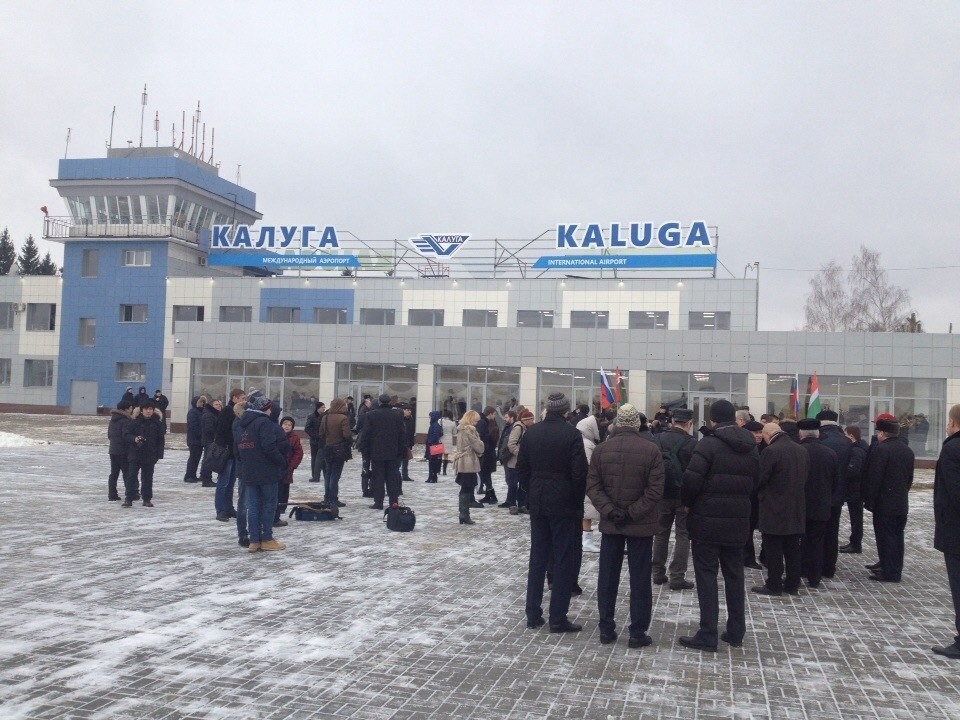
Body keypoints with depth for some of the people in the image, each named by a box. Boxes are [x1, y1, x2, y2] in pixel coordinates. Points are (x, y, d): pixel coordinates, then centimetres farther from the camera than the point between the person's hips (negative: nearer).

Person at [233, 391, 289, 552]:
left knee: (253, 506, 9)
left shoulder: (238, 424, 10)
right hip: (267, 472, -7)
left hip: (248, 473, 7)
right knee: (269, 504, 5)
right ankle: (267, 539, 10)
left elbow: (237, 448, 15)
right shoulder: (264, 423, -17)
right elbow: (269, 447, -24)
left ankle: (254, 541, 10)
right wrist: (282, 461, -11)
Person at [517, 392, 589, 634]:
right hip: (564, 505, -5)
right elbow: (579, 473, -15)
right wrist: (578, 501, -1)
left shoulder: (531, 432, 2)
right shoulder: (572, 434, -13)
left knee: (537, 557, 13)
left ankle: (533, 614, 17)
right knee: (565, 560, 3)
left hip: (537, 504, 5)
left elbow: (521, 468, 6)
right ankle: (558, 619, 4)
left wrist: (531, 493, 14)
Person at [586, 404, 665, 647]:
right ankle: (638, 633, 8)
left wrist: (609, 511, -10)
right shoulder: (651, 450, -9)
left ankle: (606, 629, 15)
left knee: (608, 577, 10)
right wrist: (633, 512, -10)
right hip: (641, 525, -2)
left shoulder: (601, 449, -2)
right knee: (640, 579, 5)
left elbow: (592, 486, -6)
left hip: (610, 524, 2)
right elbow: (655, 490, -14)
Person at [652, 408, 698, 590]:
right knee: (683, 535, 4)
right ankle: (677, 577, 2)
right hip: (684, 496, -4)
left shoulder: (658, 439, -1)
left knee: (661, 533, 15)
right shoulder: (691, 443, -14)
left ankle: (658, 573, 19)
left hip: (662, 494, 4)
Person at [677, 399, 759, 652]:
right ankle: (736, 631, 22)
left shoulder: (709, 444, -15)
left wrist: (688, 502, -1)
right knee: (734, 575, 15)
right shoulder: (751, 448, 7)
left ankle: (708, 635, 0)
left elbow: (691, 481, -19)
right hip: (738, 521, 6)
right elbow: (754, 483, 11)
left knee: (707, 576, -1)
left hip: (707, 521, -6)